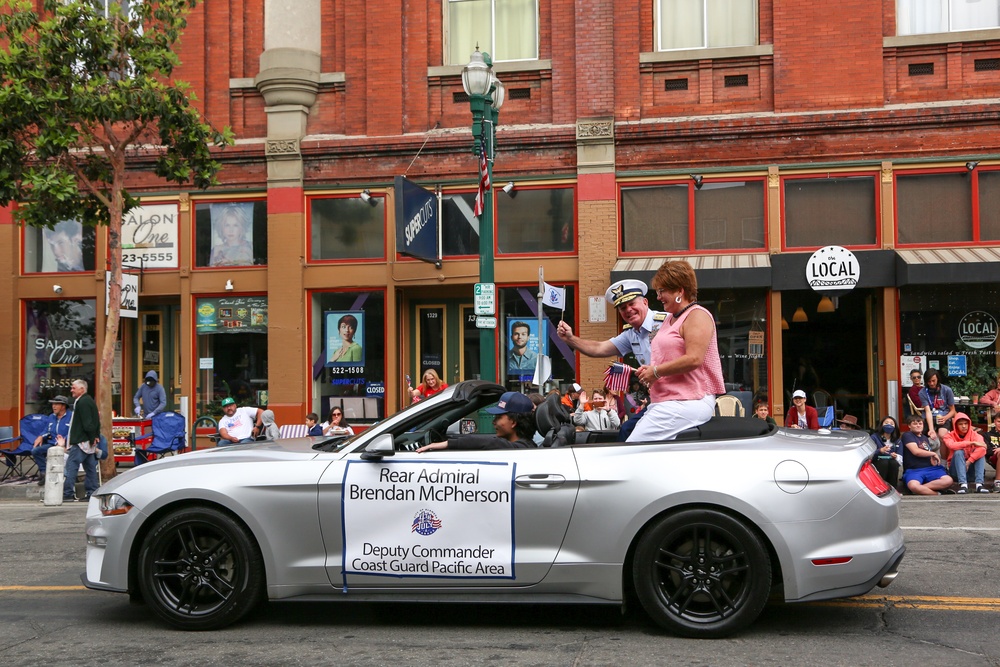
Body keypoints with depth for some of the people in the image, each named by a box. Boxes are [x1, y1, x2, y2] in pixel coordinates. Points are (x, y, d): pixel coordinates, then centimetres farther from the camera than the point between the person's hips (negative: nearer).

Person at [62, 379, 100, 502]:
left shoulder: (82, 402, -13)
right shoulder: (90, 401, 18)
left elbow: (87, 423, -20)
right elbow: (97, 422, 20)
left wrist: (92, 437, -15)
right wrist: (95, 436, 15)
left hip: (81, 441, -10)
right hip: (90, 441, 10)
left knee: (71, 465, -9)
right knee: (90, 467, 9)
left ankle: (68, 494, -11)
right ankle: (92, 493, 11)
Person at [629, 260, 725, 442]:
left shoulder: (697, 315, -7)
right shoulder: (671, 320, 24)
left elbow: (693, 359, -20)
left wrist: (656, 371, -13)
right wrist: (649, 368, 13)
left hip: (688, 403, -10)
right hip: (665, 402, 10)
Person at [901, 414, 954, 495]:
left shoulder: (925, 438, 26)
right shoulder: (907, 435, 3)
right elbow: (916, 451, -11)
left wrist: (934, 459, 7)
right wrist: (934, 454, 1)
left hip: (930, 468, 7)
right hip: (913, 470, -7)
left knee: (948, 480, -24)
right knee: (913, 486, -42)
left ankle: (921, 488, -24)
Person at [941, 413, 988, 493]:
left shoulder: (974, 434, -2)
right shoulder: (949, 435, -4)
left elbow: (982, 448, -23)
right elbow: (952, 446, -29)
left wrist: (968, 462, -32)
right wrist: (972, 443, -31)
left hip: (971, 468, 2)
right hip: (956, 470, -1)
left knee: (981, 452, -22)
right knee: (959, 452, -28)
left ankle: (979, 484, -35)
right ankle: (963, 484, -41)